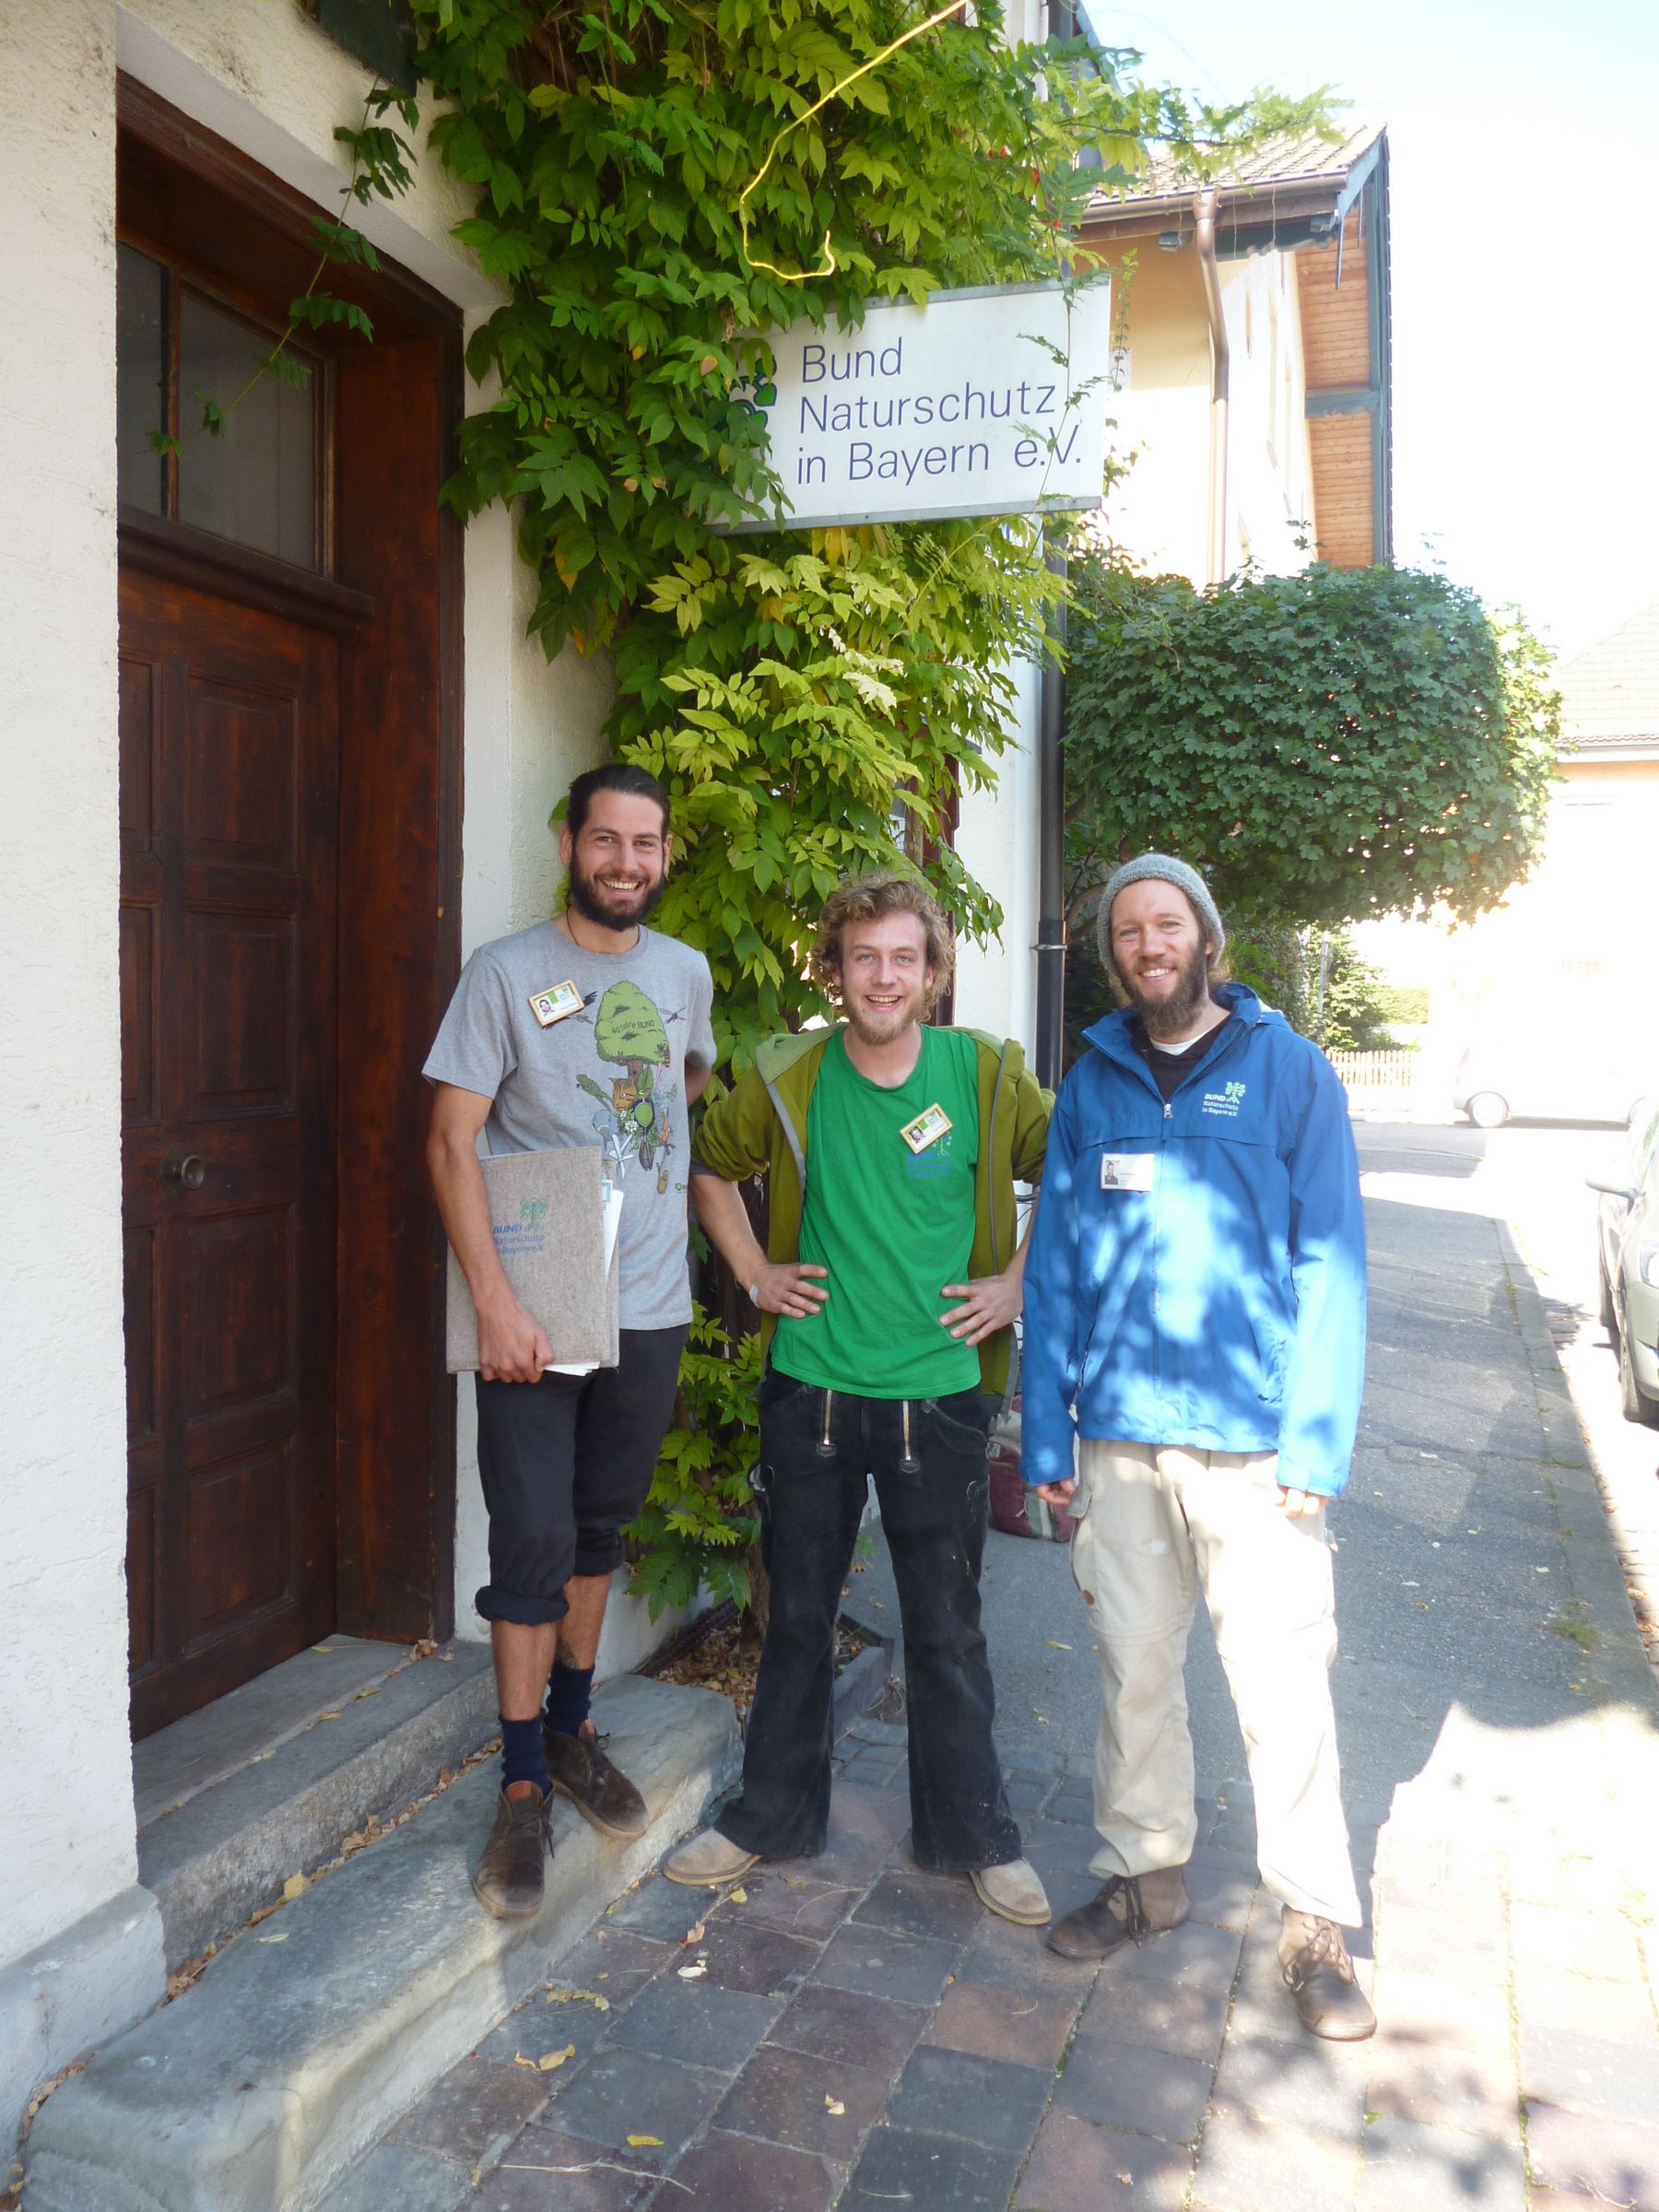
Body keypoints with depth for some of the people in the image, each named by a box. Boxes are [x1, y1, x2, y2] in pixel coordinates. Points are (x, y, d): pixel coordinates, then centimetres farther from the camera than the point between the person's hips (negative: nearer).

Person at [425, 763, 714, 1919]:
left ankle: (573, 1729, 36)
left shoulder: (685, 972, 7)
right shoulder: (507, 972, -7)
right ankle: (524, 1784, 15)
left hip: (650, 1308, 4)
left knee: (601, 1530, 17)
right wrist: (495, 1301, -19)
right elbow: (453, 1142, -11)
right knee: (533, 1541, -2)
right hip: (533, 1312, -4)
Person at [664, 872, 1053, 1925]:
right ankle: (773, 1814, 35)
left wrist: (1018, 1285, -2)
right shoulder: (789, 1079, -3)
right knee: (798, 1615, 15)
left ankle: (975, 1832, 31)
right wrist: (753, 1271, 5)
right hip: (811, 1391, 1)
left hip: (941, 1393, -1)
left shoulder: (987, 1076, -6)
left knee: (949, 1628, 11)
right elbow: (708, 1164, 13)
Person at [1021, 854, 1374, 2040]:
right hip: (1120, 1435, 3)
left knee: (1281, 1682, 3)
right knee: (1134, 1667, 14)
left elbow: (1331, 1265, -4)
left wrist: (1315, 1444, -11)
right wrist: (1047, 1433, 2)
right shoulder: (1094, 1082, 7)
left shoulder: (1287, 1069, -1)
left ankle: (1317, 1924, 22)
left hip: (1249, 1442, -3)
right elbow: (1057, 1264, 7)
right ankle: (1146, 1872, 33)